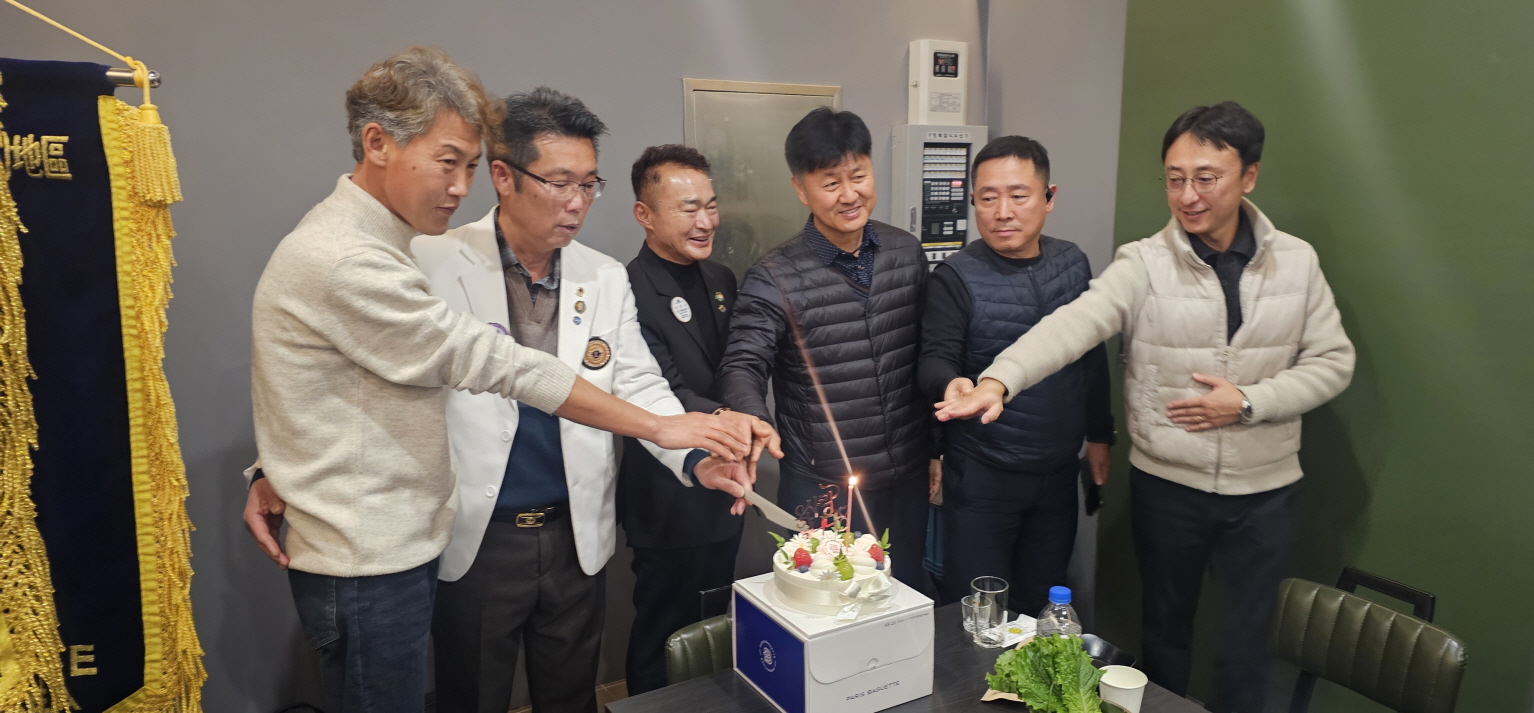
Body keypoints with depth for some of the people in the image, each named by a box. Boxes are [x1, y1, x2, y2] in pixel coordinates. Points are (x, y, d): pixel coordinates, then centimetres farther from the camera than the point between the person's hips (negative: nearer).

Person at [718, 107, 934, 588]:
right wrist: (752, 422, -40)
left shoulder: (907, 252, 2)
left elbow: (926, 358, 10)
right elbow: (742, 368, -18)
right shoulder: (775, 279, -13)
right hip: (822, 490, -4)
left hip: (908, 479, 5)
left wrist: (934, 450, 13)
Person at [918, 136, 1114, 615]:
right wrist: (951, 384, -38)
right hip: (982, 477, -4)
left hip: (1059, 471, 5)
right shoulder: (956, 277, -11)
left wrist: (1100, 434, 17)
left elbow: (1093, 353, 14)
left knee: (1042, 607, 17)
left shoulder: (1072, 263, 4)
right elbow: (935, 360, -15)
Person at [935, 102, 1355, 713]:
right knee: (1165, 628, 17)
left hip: (1264, 490, 2)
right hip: (1166, 484, -1)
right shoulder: (1144, 264, -10)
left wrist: (1249, 402, -13)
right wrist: (999, 380, -43)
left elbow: (1332, 361, 3)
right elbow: (1072, 325, -26)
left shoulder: (1296, 262, -1)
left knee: (1247, 641, 14)